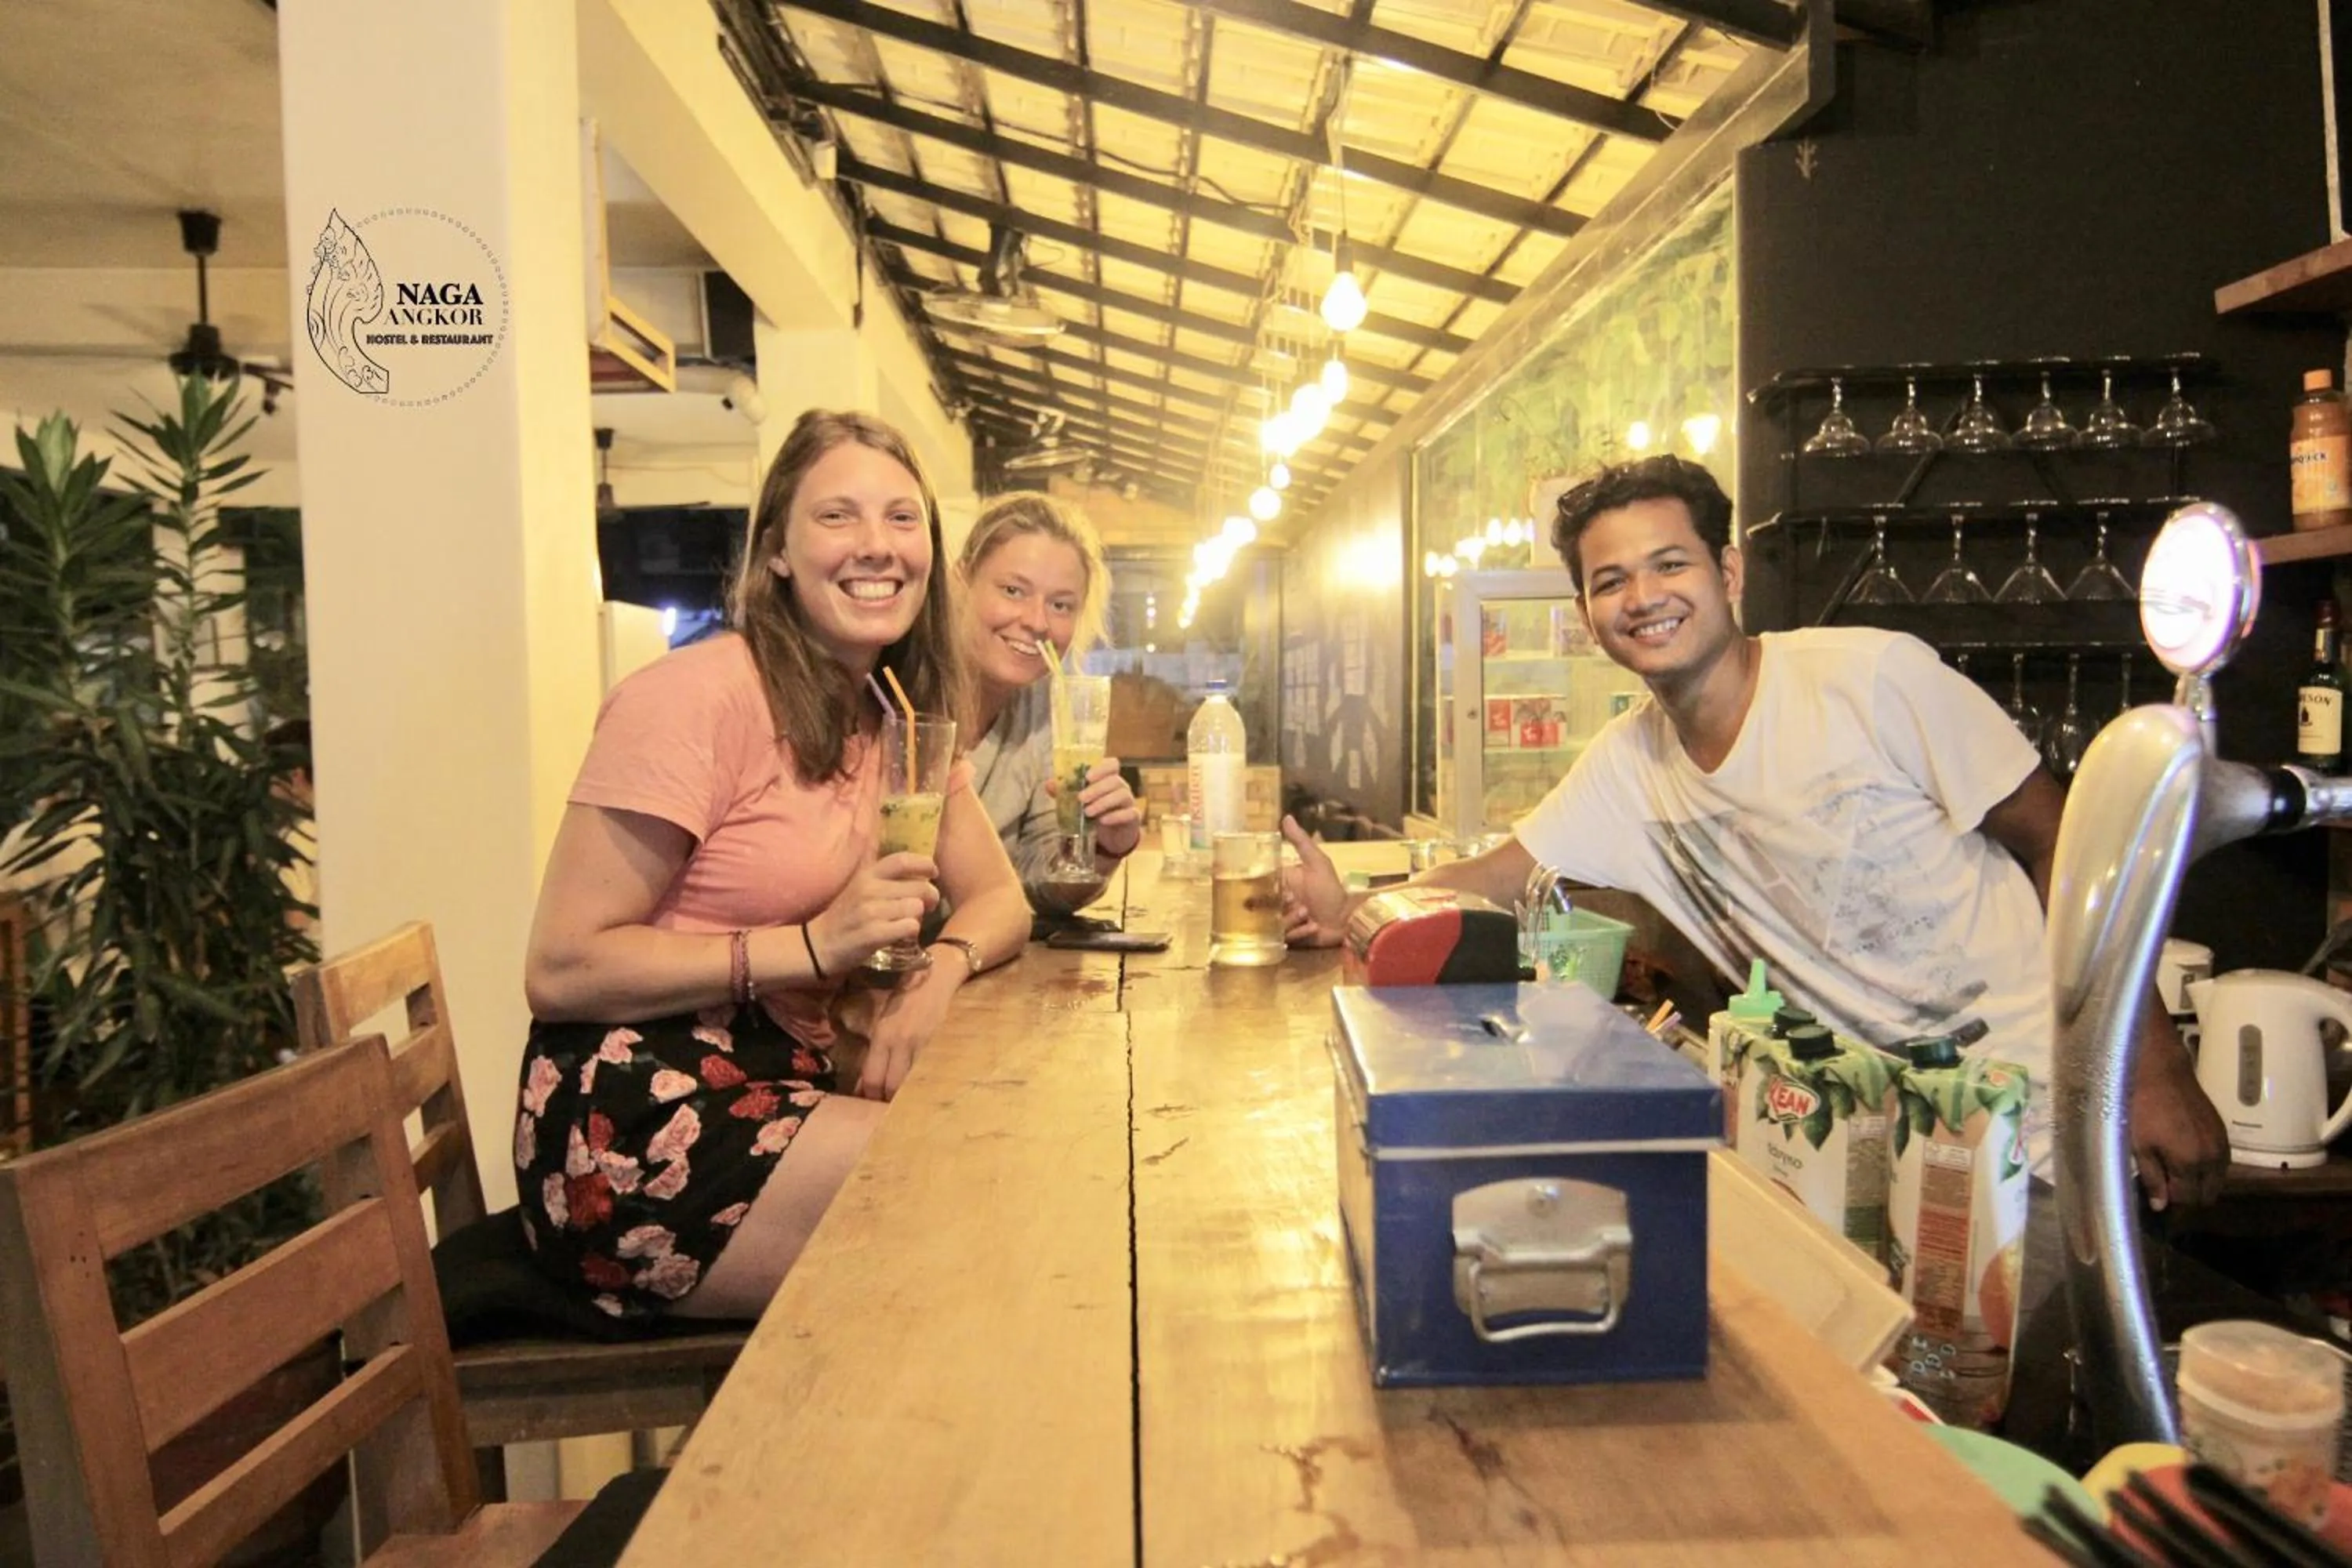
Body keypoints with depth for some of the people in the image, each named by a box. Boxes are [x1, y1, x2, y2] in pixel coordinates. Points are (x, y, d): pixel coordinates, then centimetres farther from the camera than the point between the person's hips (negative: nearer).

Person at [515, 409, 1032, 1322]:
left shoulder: (899, 717, 10)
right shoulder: (700, 696, -15)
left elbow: (999, 899, 8)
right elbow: (558, 971, -17)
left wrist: (940, 970, -15)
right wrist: (814, 944, -24)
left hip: (780, 1089, 8)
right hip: (632, 1132, -8)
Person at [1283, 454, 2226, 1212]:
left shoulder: (1876, 676, -15)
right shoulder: (1626, 764, 1)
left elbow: (2061, 846, -10)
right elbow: (1499, 876, 3)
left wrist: (2152, 1068, -13)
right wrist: (1353, 910, -16)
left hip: (2030, 1113, -4)